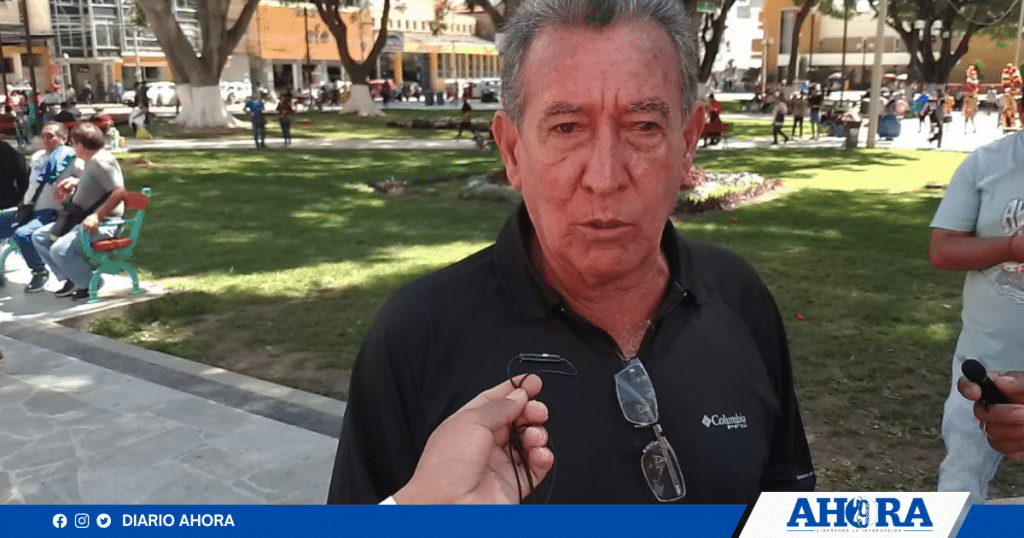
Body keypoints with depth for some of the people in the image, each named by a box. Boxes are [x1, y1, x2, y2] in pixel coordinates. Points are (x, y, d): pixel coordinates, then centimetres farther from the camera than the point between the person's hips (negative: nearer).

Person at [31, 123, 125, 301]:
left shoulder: (101, 161, -19)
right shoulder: (91, 160, 13)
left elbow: (120, 192, -28)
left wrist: (97, 216, -30)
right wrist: (74, 182, 18)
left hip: (102, 224, -11)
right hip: (82, 219, 11)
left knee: (60, 250, -28)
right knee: (39, 237, 13)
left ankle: (89, 285, -5)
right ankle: (70, 279, 13)